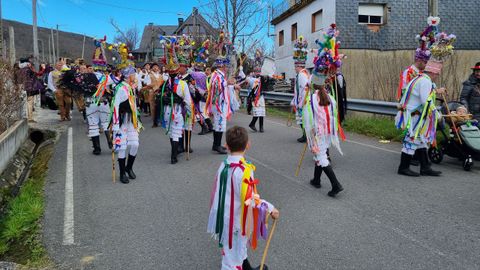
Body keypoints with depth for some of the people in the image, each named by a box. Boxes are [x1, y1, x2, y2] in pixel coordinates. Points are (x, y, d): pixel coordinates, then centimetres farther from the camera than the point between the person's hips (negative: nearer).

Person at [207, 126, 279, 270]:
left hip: (224, 218, 7)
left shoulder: (223, 165, -3)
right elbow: (250, 200, -26)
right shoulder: (244, 170, -25)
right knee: (233, 257, 8)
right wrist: (270, 208, -14)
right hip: (237, 221, -7)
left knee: (237, 249, 28)